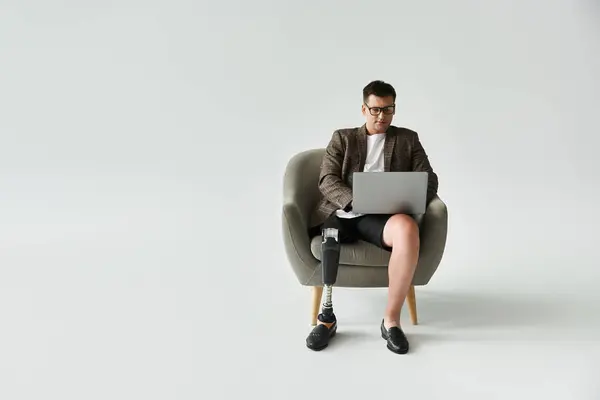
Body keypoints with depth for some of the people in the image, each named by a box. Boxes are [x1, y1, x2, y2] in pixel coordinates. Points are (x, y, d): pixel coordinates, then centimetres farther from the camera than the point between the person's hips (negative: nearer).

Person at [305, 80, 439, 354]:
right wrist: (356, 202, -16)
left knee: (407, 228, -35)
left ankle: (391, 319, -24)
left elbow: (429, 180, 13)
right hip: (343, 212, 0)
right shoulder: (342, 138, 19)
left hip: (383, 216, 0)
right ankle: (327, 316, -16)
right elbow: (327, 180, 5)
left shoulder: (408, 139, 22)